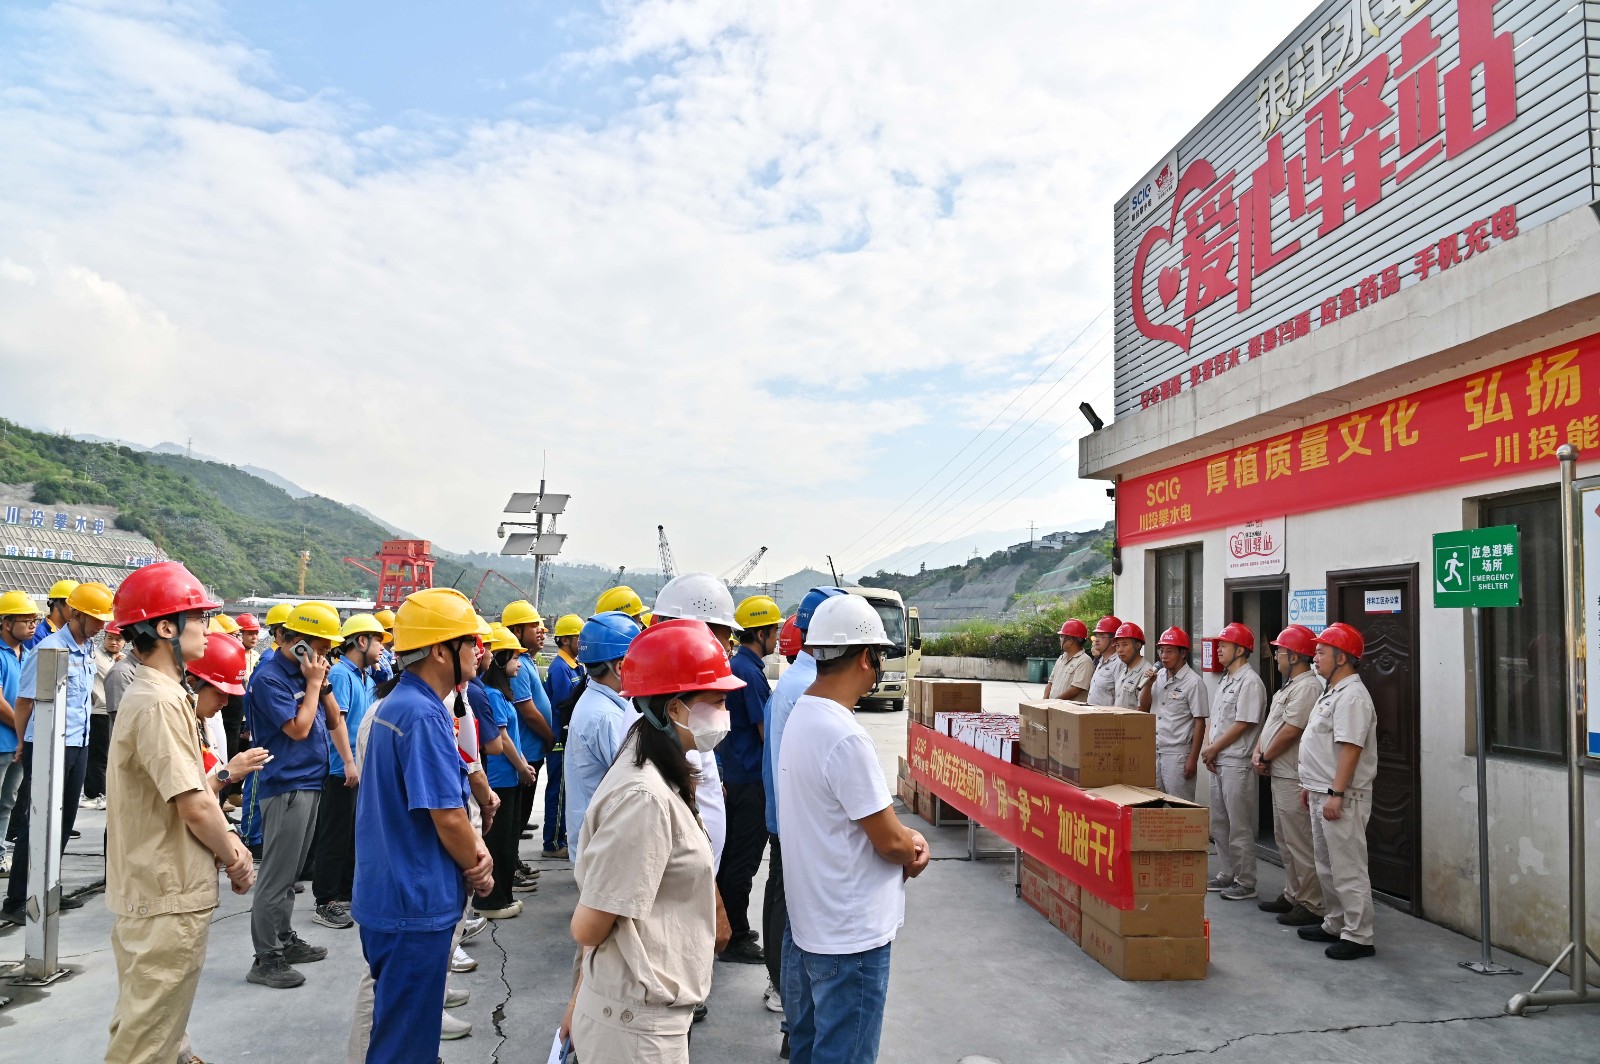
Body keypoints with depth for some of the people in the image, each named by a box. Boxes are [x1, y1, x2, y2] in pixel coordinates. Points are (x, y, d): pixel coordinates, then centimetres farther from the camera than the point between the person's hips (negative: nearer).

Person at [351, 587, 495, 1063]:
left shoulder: (397, 703, 9)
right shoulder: (424, 715, -22)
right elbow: (447, 816, -22)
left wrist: (474, 846, -3)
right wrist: (478, 867, -4)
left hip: (389, 894, 10)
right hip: (416, 900, -10)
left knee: (397, 1019, 23)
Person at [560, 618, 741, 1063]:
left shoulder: (653, 776, 3)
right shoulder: (646, 797, -26)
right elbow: (588, 927, -22)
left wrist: (583, 997, 14)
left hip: (650, 1011, 8)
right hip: (638, 1024, -8)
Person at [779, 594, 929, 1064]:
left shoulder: (801, 714, 3)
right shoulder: (846, 738, -27)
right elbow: (891, 843, -20)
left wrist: (905, 839, -1)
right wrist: (915, 851, 1)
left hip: (807, 918, 9)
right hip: (851, 934, -9)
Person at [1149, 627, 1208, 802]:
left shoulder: (1193, 682, -11)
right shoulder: (1158, 676, 11)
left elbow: (1200, 724, -11)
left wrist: (1193, 759, -13)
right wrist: (1148, 684, 0)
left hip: (1178, 754, -7)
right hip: (1155, 751, 7)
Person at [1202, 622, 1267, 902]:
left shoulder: (1249, 682, -14)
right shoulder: (1226, 680, 16)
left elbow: (1242, 725, -18)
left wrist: (1213, 749, -10)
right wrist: (1208, 748, 4)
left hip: (1238, 764, -10)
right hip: (1219, 763, 10)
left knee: (1240, 827, -2)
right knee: (1219, 823, 16)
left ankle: (1245, 883, 7)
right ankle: (1226, 876, 26)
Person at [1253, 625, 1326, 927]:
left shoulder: (1307, 687, -18)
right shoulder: (1290, 686, 16)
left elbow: (1289, 731, -22)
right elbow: (1271, 723, 18)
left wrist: (1265, 758, -11)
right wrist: (1258, 752, 5)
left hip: (1293, 778, -11)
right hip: (1280, 775, 11)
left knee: (1300, 843, -5)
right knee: (1285, 840, 18)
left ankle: (1312, 906, 3)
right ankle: (1292, 895, 28)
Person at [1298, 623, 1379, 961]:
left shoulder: (1352, 696, -18)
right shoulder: (1332, 693, 16)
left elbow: (1350, 748, -24)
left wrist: (1336, 793, -25)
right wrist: (1310, 785, 22)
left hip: (1341, 798, -11)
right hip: (1322, 793, 11)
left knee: (1348, 869, -4)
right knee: (1327, 866, 18)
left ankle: (1358, 936, 3)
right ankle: (1335, 925, 29)